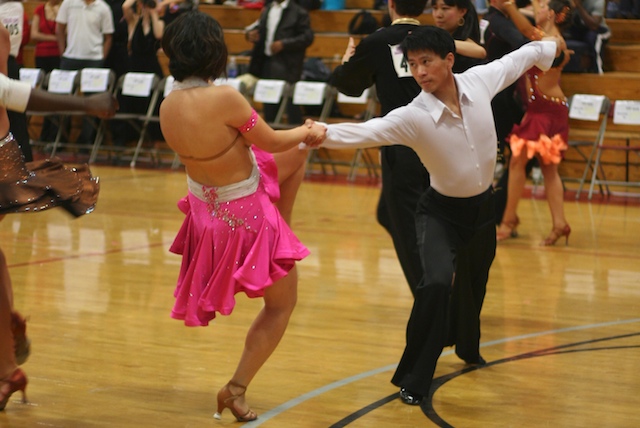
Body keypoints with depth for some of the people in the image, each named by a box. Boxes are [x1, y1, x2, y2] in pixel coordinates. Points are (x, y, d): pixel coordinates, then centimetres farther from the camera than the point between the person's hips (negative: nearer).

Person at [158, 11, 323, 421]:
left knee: (297, 155, 23)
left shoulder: (168, 106, -10)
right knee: (282, 304, 14)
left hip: (208, 201, 7)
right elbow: (272, 141, -15)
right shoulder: (225, 98, -31)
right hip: (245, 214, -7)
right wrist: (309, 132, 8)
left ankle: (282, 229, 32)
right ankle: (237, 388, 16)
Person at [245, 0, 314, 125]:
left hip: (286, 65, -7)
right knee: (269, 106, 11)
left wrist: (283, 44, -18)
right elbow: (260, 29, 26)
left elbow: (307, 37, -11)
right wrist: (251, 33, 1)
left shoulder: (299, 12, -4)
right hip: (267, 62, 7)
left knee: (290, 101, -7)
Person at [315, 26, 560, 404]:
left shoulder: (480, 80, -13)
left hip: (484, 207, 5)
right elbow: (364, 132, -36)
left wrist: (547, 48, 25)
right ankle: (414, 382, -14)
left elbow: (516, 59, 7)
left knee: (474, 289, 19)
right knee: (437, 284, -26)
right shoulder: (413, 117, -24)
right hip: (442, 212, -4)